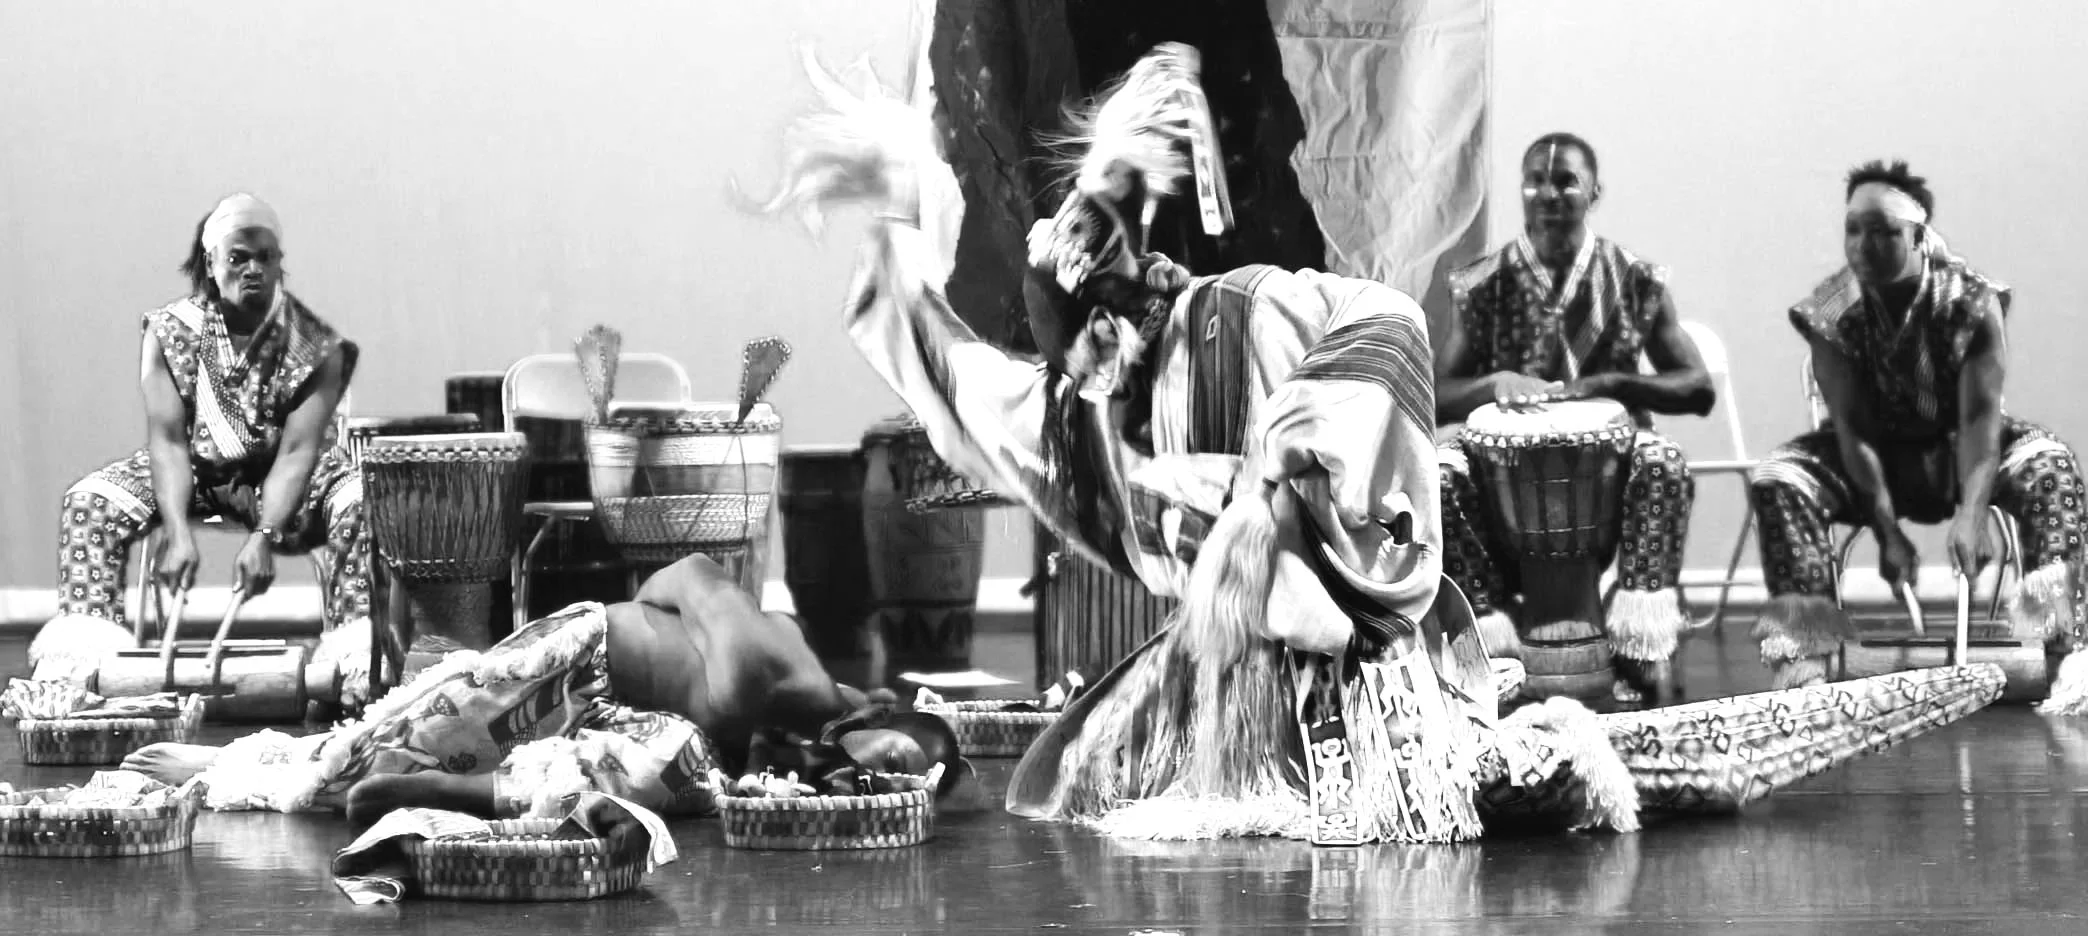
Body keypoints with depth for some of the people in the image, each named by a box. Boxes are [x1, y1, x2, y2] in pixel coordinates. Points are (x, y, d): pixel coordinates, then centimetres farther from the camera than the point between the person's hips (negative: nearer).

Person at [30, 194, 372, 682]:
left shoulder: (315, 345, -15)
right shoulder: (170, 331, -11)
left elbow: (297, 450, -22)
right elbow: (167, 438, -18)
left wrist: (265, 537, -36)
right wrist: (179, 534, -32)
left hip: (282, 477, -2)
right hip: (194, 468, 2)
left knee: (361, 505, -30)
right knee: (89, 500, -20)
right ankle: (83, 647, -20)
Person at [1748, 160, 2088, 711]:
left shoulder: (1972, 301, -18)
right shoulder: (1831, 312, -16)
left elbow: (1980, 415, -24)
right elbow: (1853, 426, -18)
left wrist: (1970, 513, -39)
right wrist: (1887, 531, -28)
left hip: (1957, 450, -1)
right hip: (1874, 460, 1)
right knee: (1778, 478, -26)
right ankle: (1803, 660, -30)